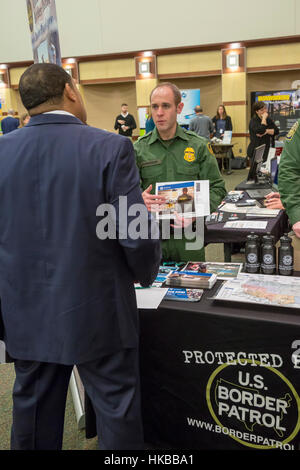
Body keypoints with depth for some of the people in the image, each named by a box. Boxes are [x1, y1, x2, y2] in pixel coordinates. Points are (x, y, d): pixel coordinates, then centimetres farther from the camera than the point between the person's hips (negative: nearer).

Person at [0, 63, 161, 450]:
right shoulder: (110, 148, -15)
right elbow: (137, 234, -16)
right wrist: (145, 274, 5)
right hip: (97, 312, -4)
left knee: (33, 412, 22)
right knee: (116, 412, 14)